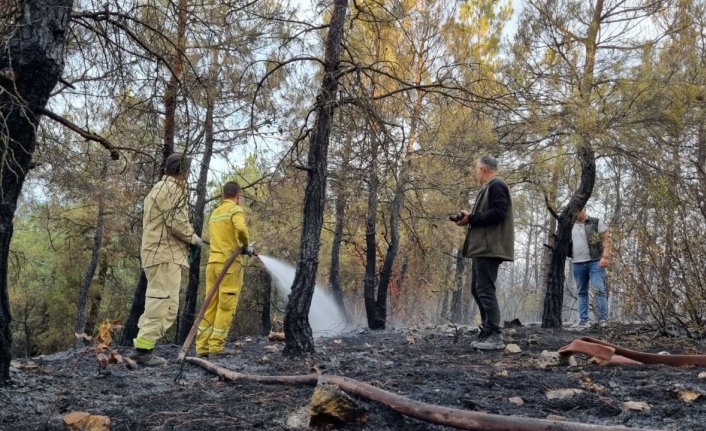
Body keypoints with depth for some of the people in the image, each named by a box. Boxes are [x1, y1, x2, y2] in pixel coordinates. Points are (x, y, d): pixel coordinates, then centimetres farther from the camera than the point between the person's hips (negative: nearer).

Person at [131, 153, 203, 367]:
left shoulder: (157, 188, 24)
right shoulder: (172, 188, -9)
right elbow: (176, 222, -18)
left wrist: (188, 238, 20)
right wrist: (193, 238, -3)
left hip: (155, 252, 11)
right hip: (166, 254, -11)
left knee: (158, 302, 15)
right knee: (163, 303, -10)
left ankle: (144, 346, 15)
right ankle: (143, 349, -10)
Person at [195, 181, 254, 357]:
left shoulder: (215, 213, 20)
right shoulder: (235, 209, -4)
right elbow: (241, 229, -23)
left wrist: (239, 246, 22)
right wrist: (246, 245, -6)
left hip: (213, 262, 7)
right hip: (229, 263, -7)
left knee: (210, 306, 7)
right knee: (226, 306, -3)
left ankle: (202, 346, 6)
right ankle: (216, 345, -3)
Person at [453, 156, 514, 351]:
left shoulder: (496, 185, -9)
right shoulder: (490, 187, 22)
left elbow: (498, 213, -20)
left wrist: (471, 218, -16)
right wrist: (470, 217, 10)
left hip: (490, 248, -11)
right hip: (484, 247, 11)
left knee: (485, 290, -11)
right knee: (477, 289, 13)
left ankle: (494, 336, -8)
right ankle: (487, 333, 17)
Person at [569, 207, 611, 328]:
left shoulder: (596, 223, 0)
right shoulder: (570, 226, 15)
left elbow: (606, 239, -5)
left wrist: (605, 256, -15)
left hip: (595, 262, -5)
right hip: (577, 264, 5)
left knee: (599, 290, -10)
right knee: (581, 292, 8)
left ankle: (602, 320, -8)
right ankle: (583, 320, 12)